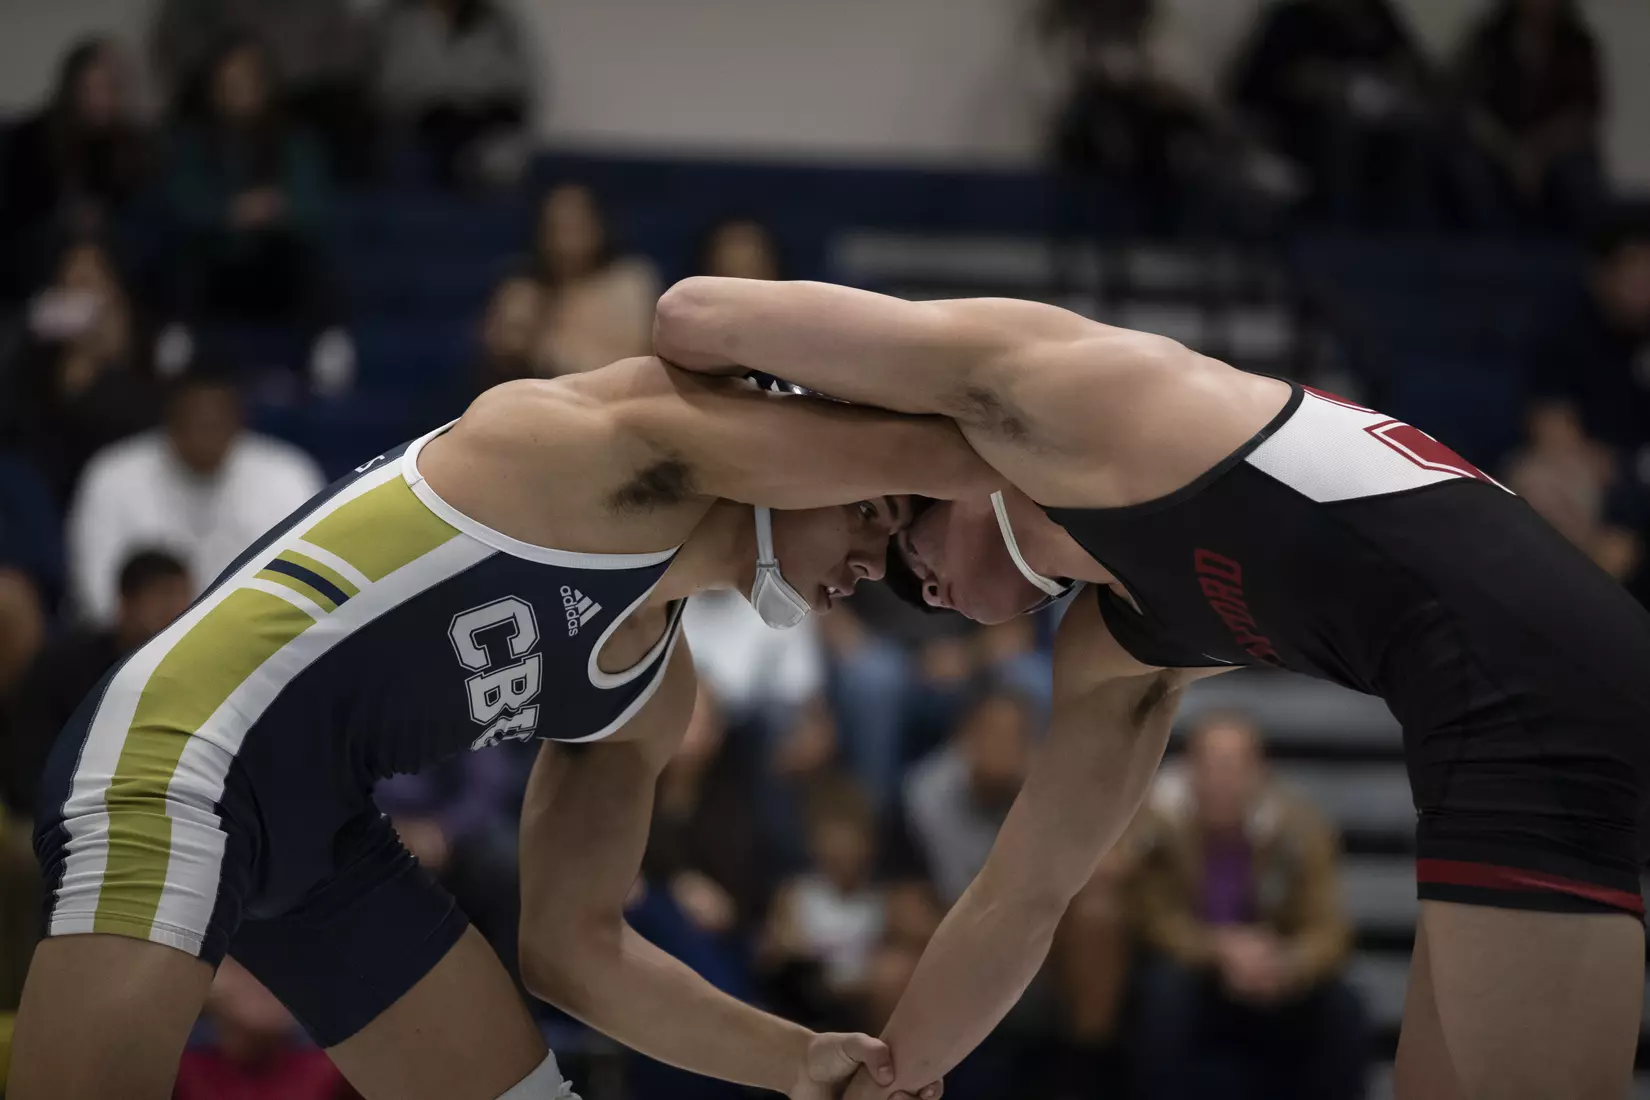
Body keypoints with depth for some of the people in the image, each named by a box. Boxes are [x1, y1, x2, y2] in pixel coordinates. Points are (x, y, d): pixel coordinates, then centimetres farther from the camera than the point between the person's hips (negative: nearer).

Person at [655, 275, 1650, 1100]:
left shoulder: (1023, 375, 9)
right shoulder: (1117, 646, 30)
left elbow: (694, 314, 13)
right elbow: (1021, 897, 36)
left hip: (1530, 693, -10)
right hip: (1513, 706, 10)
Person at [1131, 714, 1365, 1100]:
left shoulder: (1298, 829, -18)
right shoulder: (1159, 821, -22)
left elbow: (1327, 932, -21)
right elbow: (1157, 919, -20)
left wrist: (1282, 968, -43)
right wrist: (1221, 948, -39)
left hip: (1275, 980, 2)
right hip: (1192, 970, -2)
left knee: (1339, 1010, -26)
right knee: (1165, 992, -35)